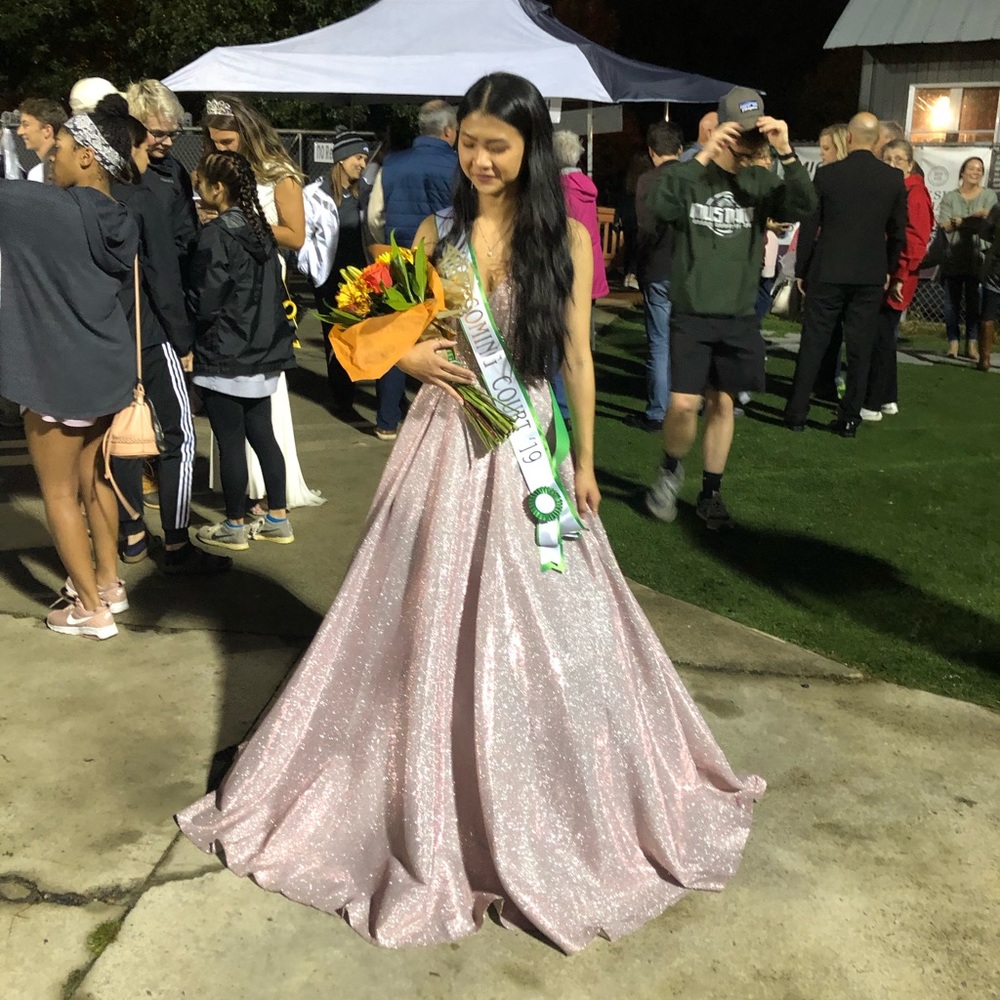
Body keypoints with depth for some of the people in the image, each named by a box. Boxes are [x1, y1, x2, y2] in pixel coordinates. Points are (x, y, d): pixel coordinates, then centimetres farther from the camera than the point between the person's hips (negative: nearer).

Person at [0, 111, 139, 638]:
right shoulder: (121, 222, 3)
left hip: (58, 373, -7)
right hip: (107, 365, 7)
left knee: (59, 492, 5)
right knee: (92, 478, 20)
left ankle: (92, 609, 12)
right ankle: (109, 584, 30)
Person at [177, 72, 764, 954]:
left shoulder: (567, 238, -2)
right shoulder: (437, 231, 3)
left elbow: (578, 358, 1)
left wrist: (584, 460, 1)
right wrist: (411, 358, -13)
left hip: (529, 446, -1)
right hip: (445, 443, 2)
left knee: (536, 624, 6)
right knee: (433, 619, 7)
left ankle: (554, 809, 29)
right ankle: (432, 805, 27)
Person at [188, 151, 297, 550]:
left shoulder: (216, 234, -14)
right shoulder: (260, 228, 8)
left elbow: (205, 303, -15)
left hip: (225, 357, -7)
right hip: (262, 353, 8)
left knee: (230, 442, 2)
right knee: (262, 435, 13)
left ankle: (234, 527, 12)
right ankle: (277, 519, 19)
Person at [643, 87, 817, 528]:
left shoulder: (762, 182, 3)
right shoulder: (690, 176, -5)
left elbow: (804, 206, -13)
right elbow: (658, 204, -25)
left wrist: (786, 153, -26)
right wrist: (703, 156, -31)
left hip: (739, 317, 3)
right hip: (691, 314, -3)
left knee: (722, 403, 8)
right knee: (684, 403, -11)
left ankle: (710, 493, 21)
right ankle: (670, 469, 18)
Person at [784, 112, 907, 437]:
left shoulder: (827, 174, -6)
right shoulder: (894, 178, 0)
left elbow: (809, 227, -2)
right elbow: (898, 232, 6)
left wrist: (801, 270, 6)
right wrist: (889, 270, 18)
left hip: (827, 273, -1)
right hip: (872, 276, 2)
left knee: (813, 343, 6)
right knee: (860, 348, 6)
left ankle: (796, 414, 7)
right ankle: (849, 419, 9)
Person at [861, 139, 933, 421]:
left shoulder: (914, 193, -9)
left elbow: (916, 240, -16)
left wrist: (900, 277, -20)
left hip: (893, 279, -8)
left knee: (880, 339, -5)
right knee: (882, 338, 14)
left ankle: (872, 404, 1)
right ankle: (888, 399, 24)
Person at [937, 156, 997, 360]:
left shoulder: (989, 196, 7)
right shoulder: (950, 197, 8)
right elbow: (944, 224, -6)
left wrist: (957, 221, -12)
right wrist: (974, 219, -14)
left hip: (976, 258, -1)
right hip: (952, 258, 1)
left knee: (974, 301, -1)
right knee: (951, 301, 1)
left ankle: (972, 343, 2)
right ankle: (953, 342, 5)